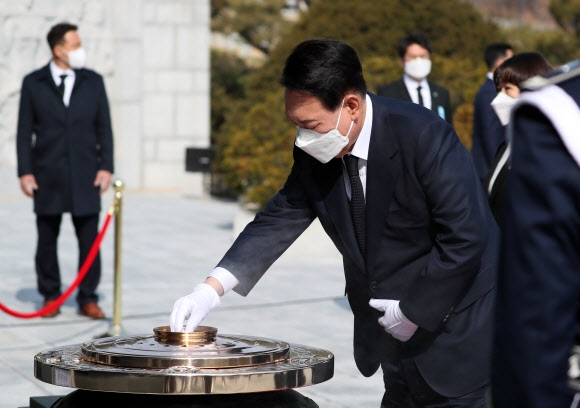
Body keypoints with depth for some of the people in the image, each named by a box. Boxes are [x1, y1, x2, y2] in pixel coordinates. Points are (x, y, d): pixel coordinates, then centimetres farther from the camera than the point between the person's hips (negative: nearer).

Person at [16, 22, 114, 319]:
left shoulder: (93, 82, 7)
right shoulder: (33, 83, 3)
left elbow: (103, 128, 8)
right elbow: (25, 131, 3)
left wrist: (106, 167, -1)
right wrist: (25, 172, -4)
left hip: (85, 177, 1)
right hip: (47, 176, -1)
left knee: (89, 240, -2)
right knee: (47, 239, 5)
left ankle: (88, 300, 7)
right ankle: (50, 297, 17)